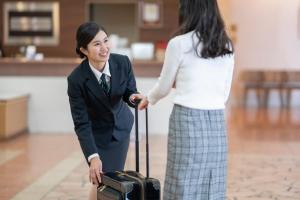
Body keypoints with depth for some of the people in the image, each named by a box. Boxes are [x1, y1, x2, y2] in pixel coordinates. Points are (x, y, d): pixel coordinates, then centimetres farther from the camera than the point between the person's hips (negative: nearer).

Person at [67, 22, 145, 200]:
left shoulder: (123, 62, -22)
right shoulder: (76, 79, -29)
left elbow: (129, 92, -6)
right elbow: (81, 123, -24)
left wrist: (133, 97, -31)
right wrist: (93, 157, -31)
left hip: (121, 126, 3)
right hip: (96, 132, -3)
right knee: (100, 182, -5)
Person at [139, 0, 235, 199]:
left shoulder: (179, 43, -6)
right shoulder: (227, 46, 9)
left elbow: (164, 87, 7)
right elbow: (224, 94, 14)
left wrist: (149, 99, 26)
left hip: (188, 120, -5)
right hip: (217, 122, 5)